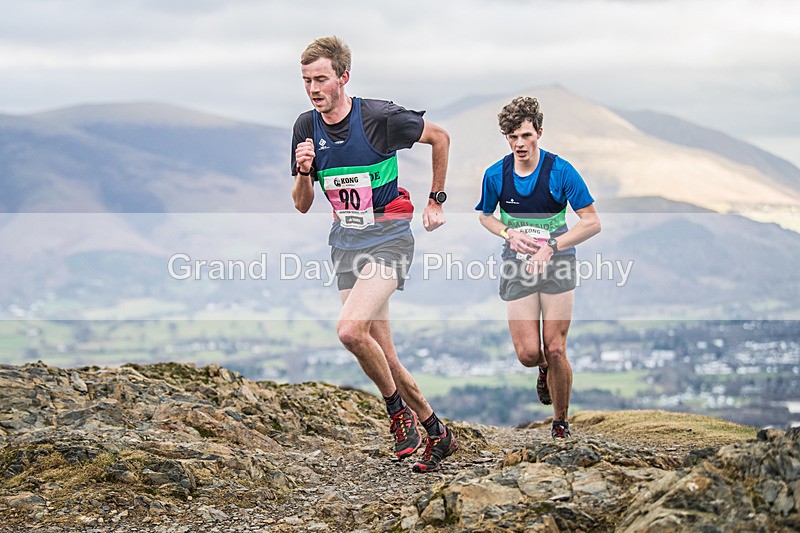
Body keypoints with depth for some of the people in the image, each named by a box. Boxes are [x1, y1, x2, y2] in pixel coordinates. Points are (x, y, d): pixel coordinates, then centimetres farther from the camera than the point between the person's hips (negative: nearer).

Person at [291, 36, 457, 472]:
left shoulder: (380, 117, -15)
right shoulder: (306, 128, 0)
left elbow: (440, 138, 1)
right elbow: (302, 205, 6)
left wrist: (436, 201, 5)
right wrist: (304, 171, -15)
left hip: (389, 236, -6)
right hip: (345, 240, 6)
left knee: (351, 329, -26)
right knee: (382, 356, 5)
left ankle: (397, 408, -2)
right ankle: (436, 434, 21)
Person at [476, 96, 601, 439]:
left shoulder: (560, 171, -11)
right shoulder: (495, 175, -3)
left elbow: (592, 222, -8)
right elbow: (485, 216, 15)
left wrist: (551, 247, -18)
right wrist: (510, 234, -6)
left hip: (557, 265, -2)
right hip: (518, 267, 2)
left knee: (555, 350, -7)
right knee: (528, 353, -7)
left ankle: (561, 420, 14)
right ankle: (545, 370, 32)